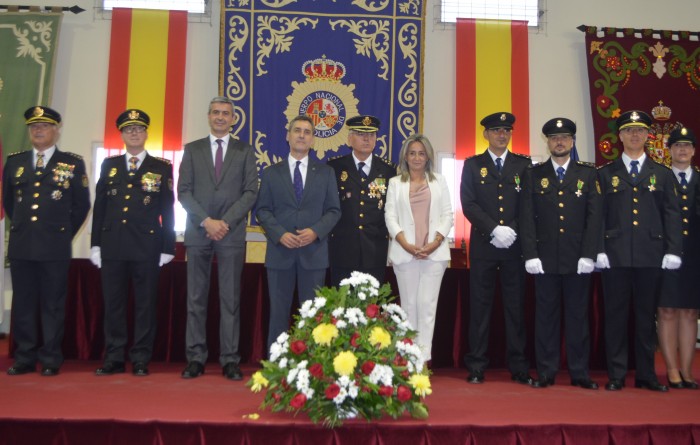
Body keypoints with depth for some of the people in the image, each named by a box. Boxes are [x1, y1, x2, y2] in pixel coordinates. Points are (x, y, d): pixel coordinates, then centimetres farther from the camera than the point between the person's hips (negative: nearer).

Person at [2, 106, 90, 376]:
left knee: (53, 304, 2)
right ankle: (24, 358, 16)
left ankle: (51, 360, 10)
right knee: (23, 303, 6)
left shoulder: (73, 163, 4)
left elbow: (81, 205, 8)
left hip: (55, 247, -3)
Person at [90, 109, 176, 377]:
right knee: (113, 303, 6)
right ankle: (114, 358, 15)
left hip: (147, 246, -2)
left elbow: (167, 210, 3)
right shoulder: (109, 165, 13)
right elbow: (99, 206, 11)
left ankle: (141, 359, 11)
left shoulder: (162, 167, 6)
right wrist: (96, 243, 5)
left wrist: (167, 247, -1)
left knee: (145, 304, 2)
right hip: (112, 245, 3)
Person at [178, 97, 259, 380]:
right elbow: (183, 191, 4)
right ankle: (195, 358, 9)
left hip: (232, 233, -1)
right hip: (198, 232, 1)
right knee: (196, 299, 3)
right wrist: (206, 221, -10)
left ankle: (230, 360, 5)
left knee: (230, 299, 1)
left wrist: (226, 222, -11)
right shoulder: (192, 149, 12)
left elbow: (250, 192, 1)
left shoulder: (244, 151, 10)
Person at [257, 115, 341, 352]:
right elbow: (262, 210, 3)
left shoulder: (325, 172, 9)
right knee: (278, 312, 5)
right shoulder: (271, 173, 9)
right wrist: (279, 234, -13)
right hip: (280, 251, 0)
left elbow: (333, 210, 4)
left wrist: (316, 231, -13)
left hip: (314, 251, 0)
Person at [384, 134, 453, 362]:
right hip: (405, 253, 0)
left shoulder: (439, 181, 12)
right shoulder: (395, 183, 11)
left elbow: (448, 215, 7)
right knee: (409, 305, 4)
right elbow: (390, 217, 3)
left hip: (434, 252, 0)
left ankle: (424, 357, -1)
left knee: (427, 304, -4)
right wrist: (407, 245, -10)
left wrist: (435, 243, -8)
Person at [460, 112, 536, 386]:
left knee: (515, 305, 4)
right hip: (483, 244, -1)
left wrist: (512, 231, -9)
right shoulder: (473, 165, 8)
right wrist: (495, 230, -12)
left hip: (514, 245, 1)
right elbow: (469, 204, -2)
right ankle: (476, 366, 9)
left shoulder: (523, 164, 11)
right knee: (480, 305, 2)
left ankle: (518, 367, 11)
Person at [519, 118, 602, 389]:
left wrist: (588, 255, -6)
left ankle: (579, 373, 13)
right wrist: (530, 255, -6)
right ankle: (546, 373, 11)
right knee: (546, 315, 4)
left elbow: (594, 217, 3)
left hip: (579, 258, 0)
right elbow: (527, 218, 3)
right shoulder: (533, 174, 8)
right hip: (545, 258, 0)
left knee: (578, 315, 5)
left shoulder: (588, 174, 9)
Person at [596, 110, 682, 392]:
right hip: (615, 255, -1)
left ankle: (646, 375, 16)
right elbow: (598, 215, 4)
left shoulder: (662, 174, 12)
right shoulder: (605, 174, 9)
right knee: (615, 315, 2)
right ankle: (616, 375, 10)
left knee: (646, 315, 7)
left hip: (650, 255, 1)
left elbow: (672, 215, 7)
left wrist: (673, 250, -3)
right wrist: (598, 250, -6)